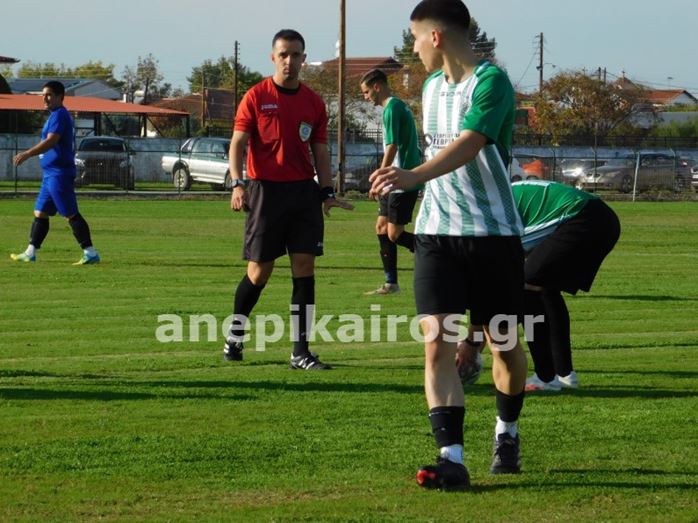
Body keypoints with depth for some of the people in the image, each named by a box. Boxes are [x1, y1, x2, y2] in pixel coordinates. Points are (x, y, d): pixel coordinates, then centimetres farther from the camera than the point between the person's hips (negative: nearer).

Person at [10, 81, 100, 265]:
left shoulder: (59, 115, -14)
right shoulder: (57, 115, 18)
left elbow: (50, 141, -26)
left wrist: (27, 154, -29)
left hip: (59, 174, -11)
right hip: (51, 173, 11)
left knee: (71, 214, -9)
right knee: (40, 213, 12)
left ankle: (90, 253, -9)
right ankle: (30, 253, 15)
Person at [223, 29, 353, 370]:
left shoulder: (314, 103, 9)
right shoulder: (255, 97, -2)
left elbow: (320, 151, 14)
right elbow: (238, 143, -5)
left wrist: (327, 192, 5)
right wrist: (237, 183, -18)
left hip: (304, 192, 3)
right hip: (266, 191, -3)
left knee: (304, 268, -2)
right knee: (259, 271, 0)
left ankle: (300, 352, 2)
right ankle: (234, 338, 21)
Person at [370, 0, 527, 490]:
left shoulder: (491, 82, -14)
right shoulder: (432, 86, 11)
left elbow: (467, 147, -30)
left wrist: (414, 176, -44)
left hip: (494, 232, -5)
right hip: (437, 232, 5)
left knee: (505, 345, 9)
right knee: (437, 343, -11)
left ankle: (507, 434, 35)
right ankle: (452, 459, -16)